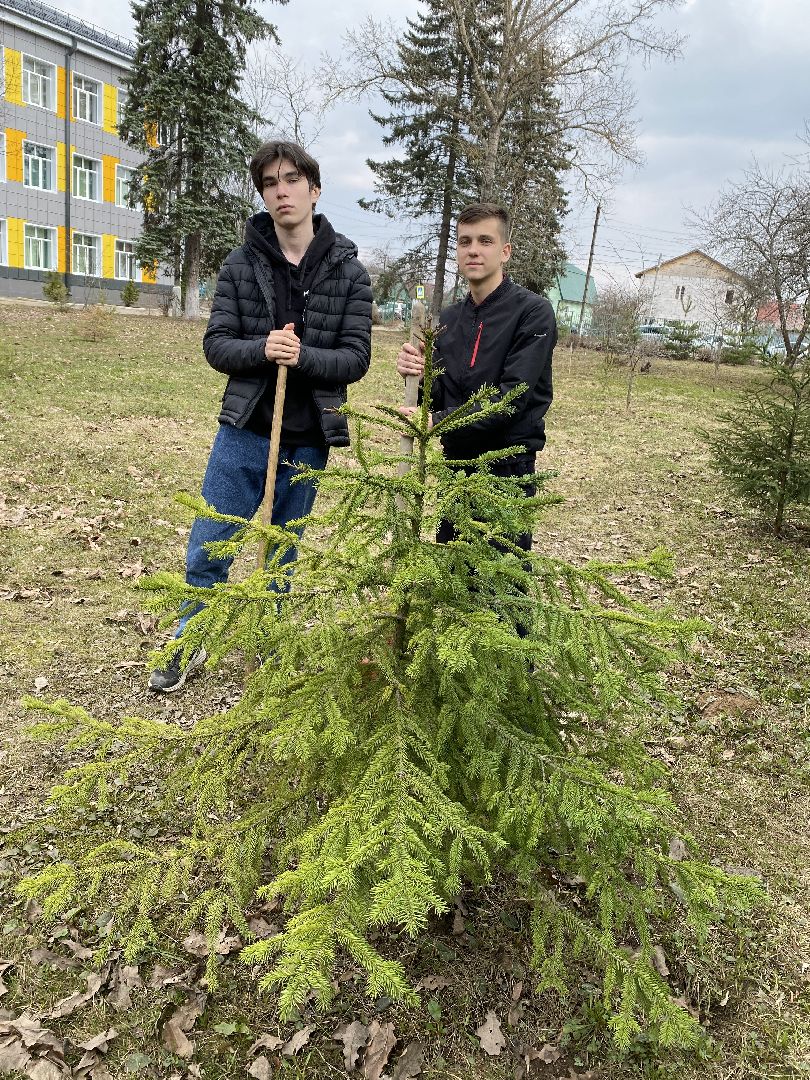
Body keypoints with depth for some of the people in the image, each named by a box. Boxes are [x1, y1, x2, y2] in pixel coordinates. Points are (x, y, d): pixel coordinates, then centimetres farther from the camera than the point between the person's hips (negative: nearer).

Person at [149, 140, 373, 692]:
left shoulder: (348, 270, 0)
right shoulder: (241, 263, 2)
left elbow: (356, 358, -4)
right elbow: (216, 344, 0)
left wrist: (301, 356, -22)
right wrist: (262, 349, -20)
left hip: (308, 441, 0)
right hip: (245, 432, 1)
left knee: (283, 555, 13)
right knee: (207, 552, 5)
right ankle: (190, 646, 28)